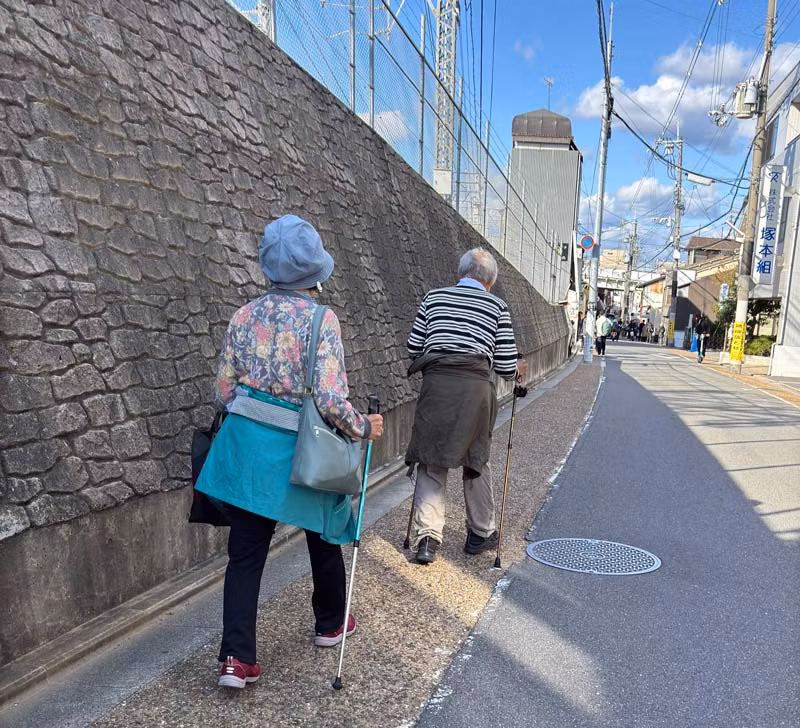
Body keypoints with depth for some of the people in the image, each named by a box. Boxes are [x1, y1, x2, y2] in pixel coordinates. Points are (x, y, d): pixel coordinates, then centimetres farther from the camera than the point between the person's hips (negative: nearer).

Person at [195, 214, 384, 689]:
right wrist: (364, 428, -4)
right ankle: (331, 624, 41)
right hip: (300, 452, -3)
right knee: (325, 536, 21)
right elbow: (330, 399, -21)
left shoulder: (246, 315, 0)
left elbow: (225, 389, 4)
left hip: (247, 446, 4)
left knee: (246, 552, 12)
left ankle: (237, 658, 13)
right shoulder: (321, 319, -14)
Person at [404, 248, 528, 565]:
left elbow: (414, 347, 12)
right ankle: (481, 533, 30)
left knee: (431, 462, 9)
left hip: (435, 384, 1)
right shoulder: (497, 307, 8)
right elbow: (506, 365, 5)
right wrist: (518, 370, 27)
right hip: (476, 388, 0)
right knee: (476, 460, 15)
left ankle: (427, 536, 3)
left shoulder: (433, 296, 12)